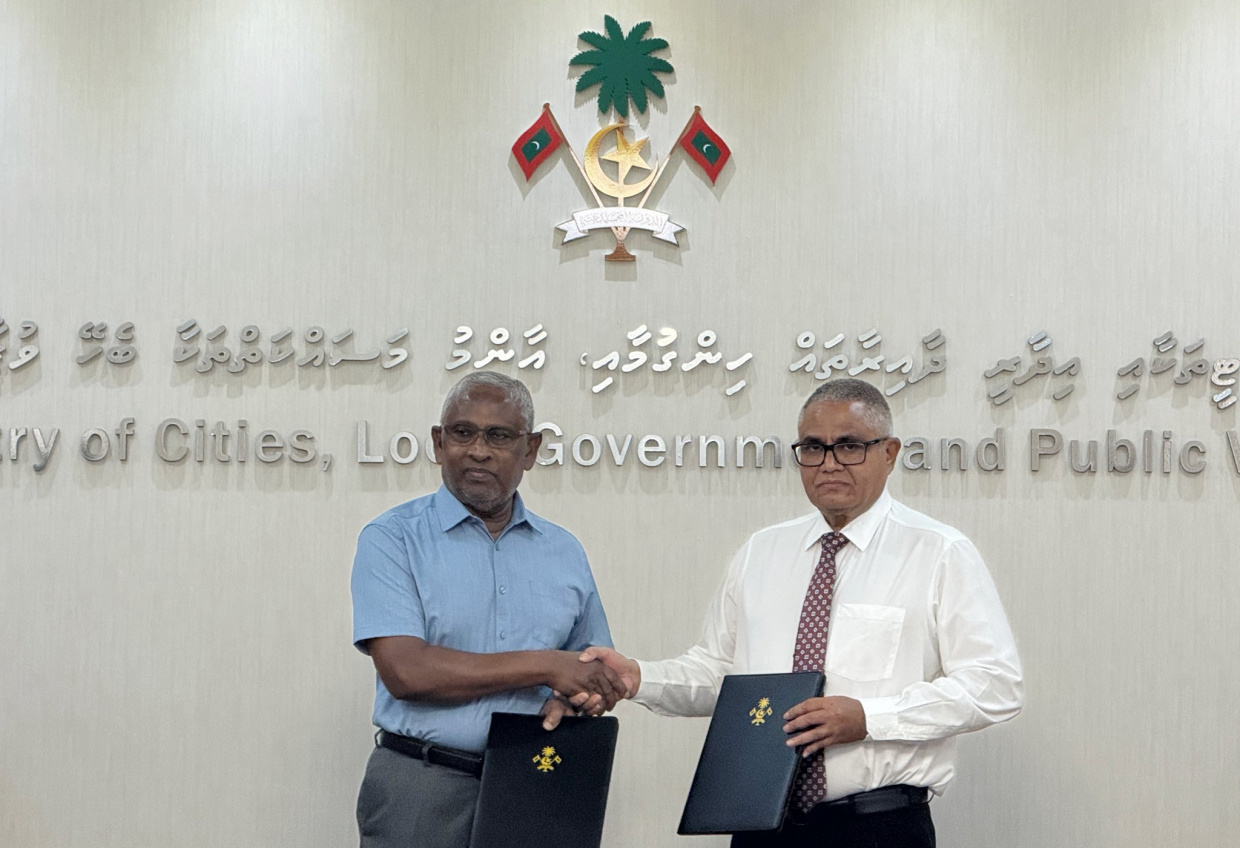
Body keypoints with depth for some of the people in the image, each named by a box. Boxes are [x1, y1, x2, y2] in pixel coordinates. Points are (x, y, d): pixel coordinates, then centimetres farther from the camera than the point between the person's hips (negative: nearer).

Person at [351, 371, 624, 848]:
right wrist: (545, 666, -14)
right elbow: (405, 670, -15)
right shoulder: (392, 539, -3)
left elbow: (596, 674, 17)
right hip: (423, 789, -3)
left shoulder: (564, 553, 10)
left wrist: (571, 701, -7)